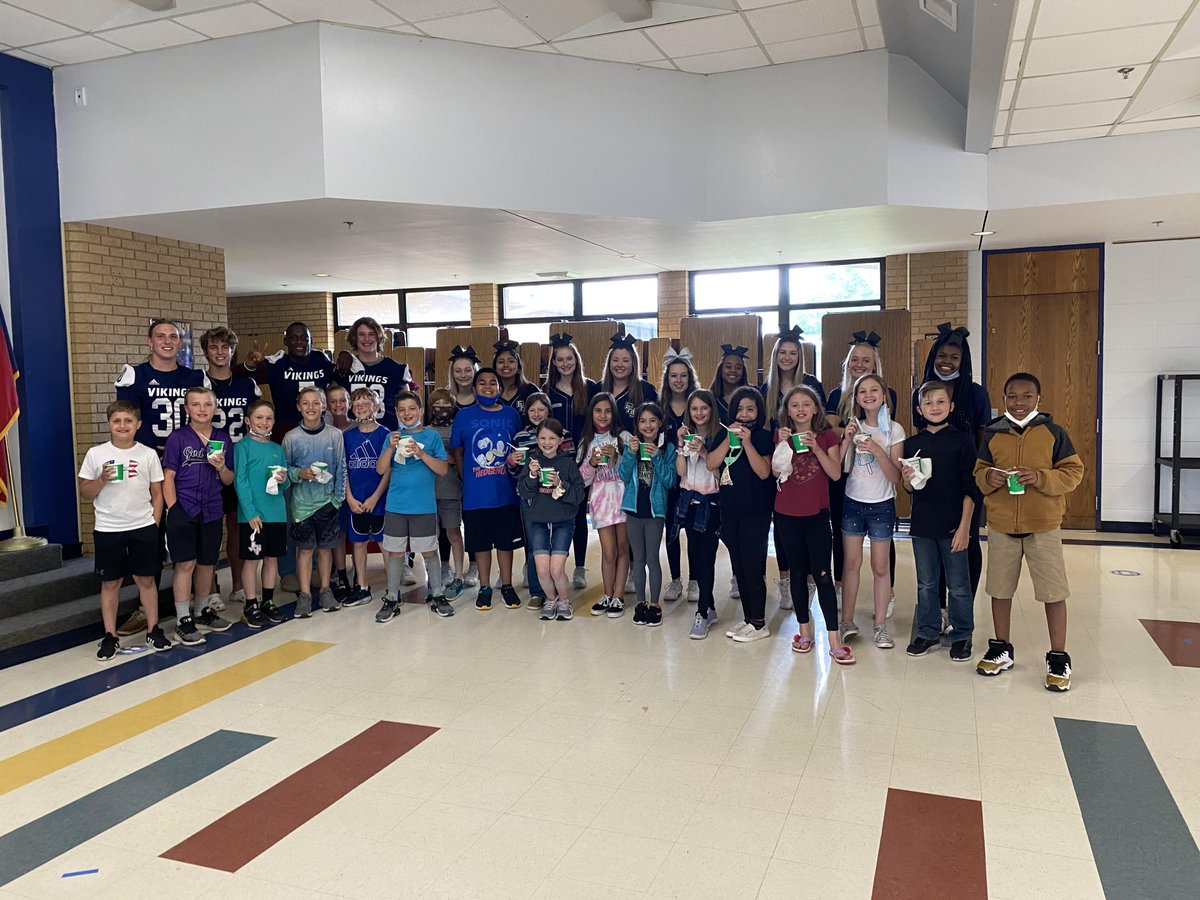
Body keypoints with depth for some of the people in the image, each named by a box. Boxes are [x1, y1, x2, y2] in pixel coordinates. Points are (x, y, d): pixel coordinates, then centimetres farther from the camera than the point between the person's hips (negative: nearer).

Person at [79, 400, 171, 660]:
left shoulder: (148, 454, 1)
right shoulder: (95, 454, 0)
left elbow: (157, 494, 6)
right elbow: (85, 493, 4)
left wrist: (155, 524, 0)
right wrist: (102, 480, -14)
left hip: (143, 527, 0)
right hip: (107, 529, 0)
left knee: (146, 579, 5)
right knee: (110, 582, 6)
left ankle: (153, 630, 17)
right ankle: (110, 637, 15)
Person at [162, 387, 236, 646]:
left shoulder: (223, 439, 7)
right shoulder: (178, 437, -3)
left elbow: (229, 480, 11)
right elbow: (168, 477, -4)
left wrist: (222, 467, -10)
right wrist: (173, 510, -11)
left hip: (212, 511, 4)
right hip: (183, 509, -4)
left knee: (207, 563, 12)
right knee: (186, 563, -5)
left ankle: (202, 612, 29)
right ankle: (183, 620, 5)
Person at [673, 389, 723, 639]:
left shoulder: (720, 435, -7)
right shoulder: (686, 434, 9)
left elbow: (720, 472, -11)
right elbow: (681, 471, 1)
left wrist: (703, 452, -22)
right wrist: (681, 445, -9)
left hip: (711, 503, -5)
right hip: (689, 501, 5)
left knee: (705, 557, -8)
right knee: (695, 555, 9)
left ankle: (703, 613, -1)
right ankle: (710, 607, 21)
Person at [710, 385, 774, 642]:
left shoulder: (763, 436, -4)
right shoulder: (725, 435, 10)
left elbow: (764, 472, -16)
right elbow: (711, 464, -3)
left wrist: (747, 442, -20)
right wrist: (730, 439, -11)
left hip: (755, 510, -6)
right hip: (730, 508, 6)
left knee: (752, 566, -3)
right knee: (739, 567, 12)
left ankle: (759, 623, 7)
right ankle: (747, 618, 23)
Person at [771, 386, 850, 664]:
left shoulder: (827, 435, 1)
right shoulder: (782, 435, 5)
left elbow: (835, 473, -8)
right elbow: (776, 471, -4)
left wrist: (816, 448, -18)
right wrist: (783, 443, -15)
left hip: (817, 514, -2)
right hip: (787, 515, 2)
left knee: (823, 575, -6)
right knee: (799, 572, 11)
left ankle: (834, 641, -4)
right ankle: (804, 630, 22)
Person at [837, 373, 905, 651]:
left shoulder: (894, 430, -5)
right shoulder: (853, 427, 2)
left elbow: (895, 477, -11)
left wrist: (876, 450, -22)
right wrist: (846, 440, -15)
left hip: (881, 506, -2)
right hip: (852, 504, 2)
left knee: (880, 567, 4)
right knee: (851, 563, 5)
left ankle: (881, 625, 13)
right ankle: (847, 622, 13)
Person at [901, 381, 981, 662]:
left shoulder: (962, 441, -5)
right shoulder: (912, 444, 5)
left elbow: (970, 489, -6)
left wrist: (964, 526, -11)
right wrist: (907, 479, -12)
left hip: (953, 525, -3)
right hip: (922, 525, 3)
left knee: (958, 586, 7)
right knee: (926, 584, 13)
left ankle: (962, 636, 22)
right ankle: (928, 633, 27)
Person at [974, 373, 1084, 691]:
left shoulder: (1054, 432, -3)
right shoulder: (992, 434, 4)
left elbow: (1073, 472, -4)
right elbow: (979, 472, 9)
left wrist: (1041, 478, -20)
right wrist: (989, 477, -13)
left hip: (1044, 525, -2)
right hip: (1000, 525, 3)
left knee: (1053, 591, 1)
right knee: (1000, 589, 12)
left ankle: (1059, 659, 15)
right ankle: (1002, 650, 29)